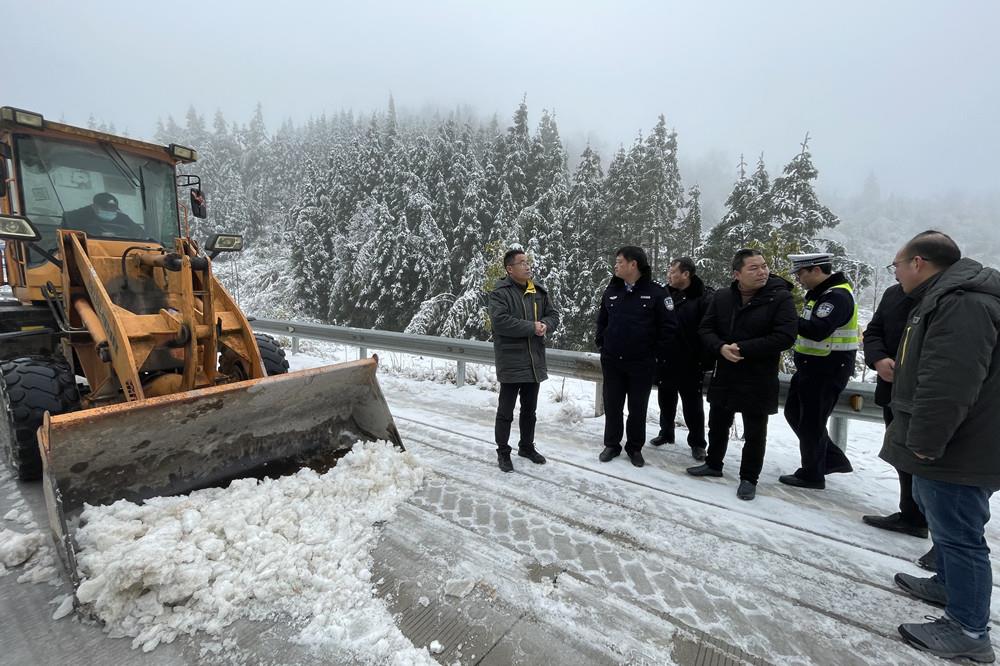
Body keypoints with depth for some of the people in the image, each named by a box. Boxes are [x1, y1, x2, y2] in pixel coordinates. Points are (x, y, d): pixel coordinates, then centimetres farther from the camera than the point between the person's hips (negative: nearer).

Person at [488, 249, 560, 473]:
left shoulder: (539, 291, 9)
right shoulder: (500, 292, -11)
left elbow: (553, 314, 13)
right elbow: (500, 321, -24)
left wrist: (545, 325, -11)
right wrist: (532, 327, -22)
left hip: (534, 361, 6)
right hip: (511, 362, -6)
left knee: (529, 409, 19)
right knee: (506, 410, 6)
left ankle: (527, 446, 36)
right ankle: (503, 452, 21)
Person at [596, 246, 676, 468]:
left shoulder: (655, 292, -8)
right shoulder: (612, 291, 4)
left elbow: (669, 326, -6)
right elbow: (601, 321, 15)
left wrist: (656, 352, -5)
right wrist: (602, 345, 8)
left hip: (642, 363, -3)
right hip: (612, 362, 3)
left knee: (637, 408, 10)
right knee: (612, 406, 11)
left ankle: (635, 448, 26)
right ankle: (612, 445, 26)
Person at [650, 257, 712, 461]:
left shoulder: (703, 297, -11)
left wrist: (705, 358, -16)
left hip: (689, 362, -5)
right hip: (664, 360, 5)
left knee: (692, 403, 8)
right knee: (666, 399, 17)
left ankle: (697, 443, 23)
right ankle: (666, 433, 35)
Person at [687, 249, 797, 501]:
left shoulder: (780, 298, -11)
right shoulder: (721, 297, 1)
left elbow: (785, 336, -18)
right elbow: (706, 329, 2)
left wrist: (742, 348, -21)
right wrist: (721, 348, -18)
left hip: (759, 379, -4)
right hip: (724, 375, 4)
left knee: (754, 433, 8)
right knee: (718, 425, 18)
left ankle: (749, 478, 25)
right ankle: (713, 464, 38)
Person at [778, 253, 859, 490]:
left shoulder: (838, 296, -19)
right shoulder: (819, 293, 12)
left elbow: (817, 330, -32)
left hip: (829, 370, -10)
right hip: (811, 366, 10)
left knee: (811, 422, 1)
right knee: (794, 413, 17)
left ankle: (812, 475, 18)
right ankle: (833, 458, 30)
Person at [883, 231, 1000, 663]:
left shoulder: (961, 304, -23)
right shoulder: (948, 298, 13)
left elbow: (948, 385, -29)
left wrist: (924, 441, -24)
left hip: (957, 451, -11)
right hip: (946, 445, 11)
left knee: (956, 533, 1)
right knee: (941, 519, 25)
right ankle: (950, 584, 43)